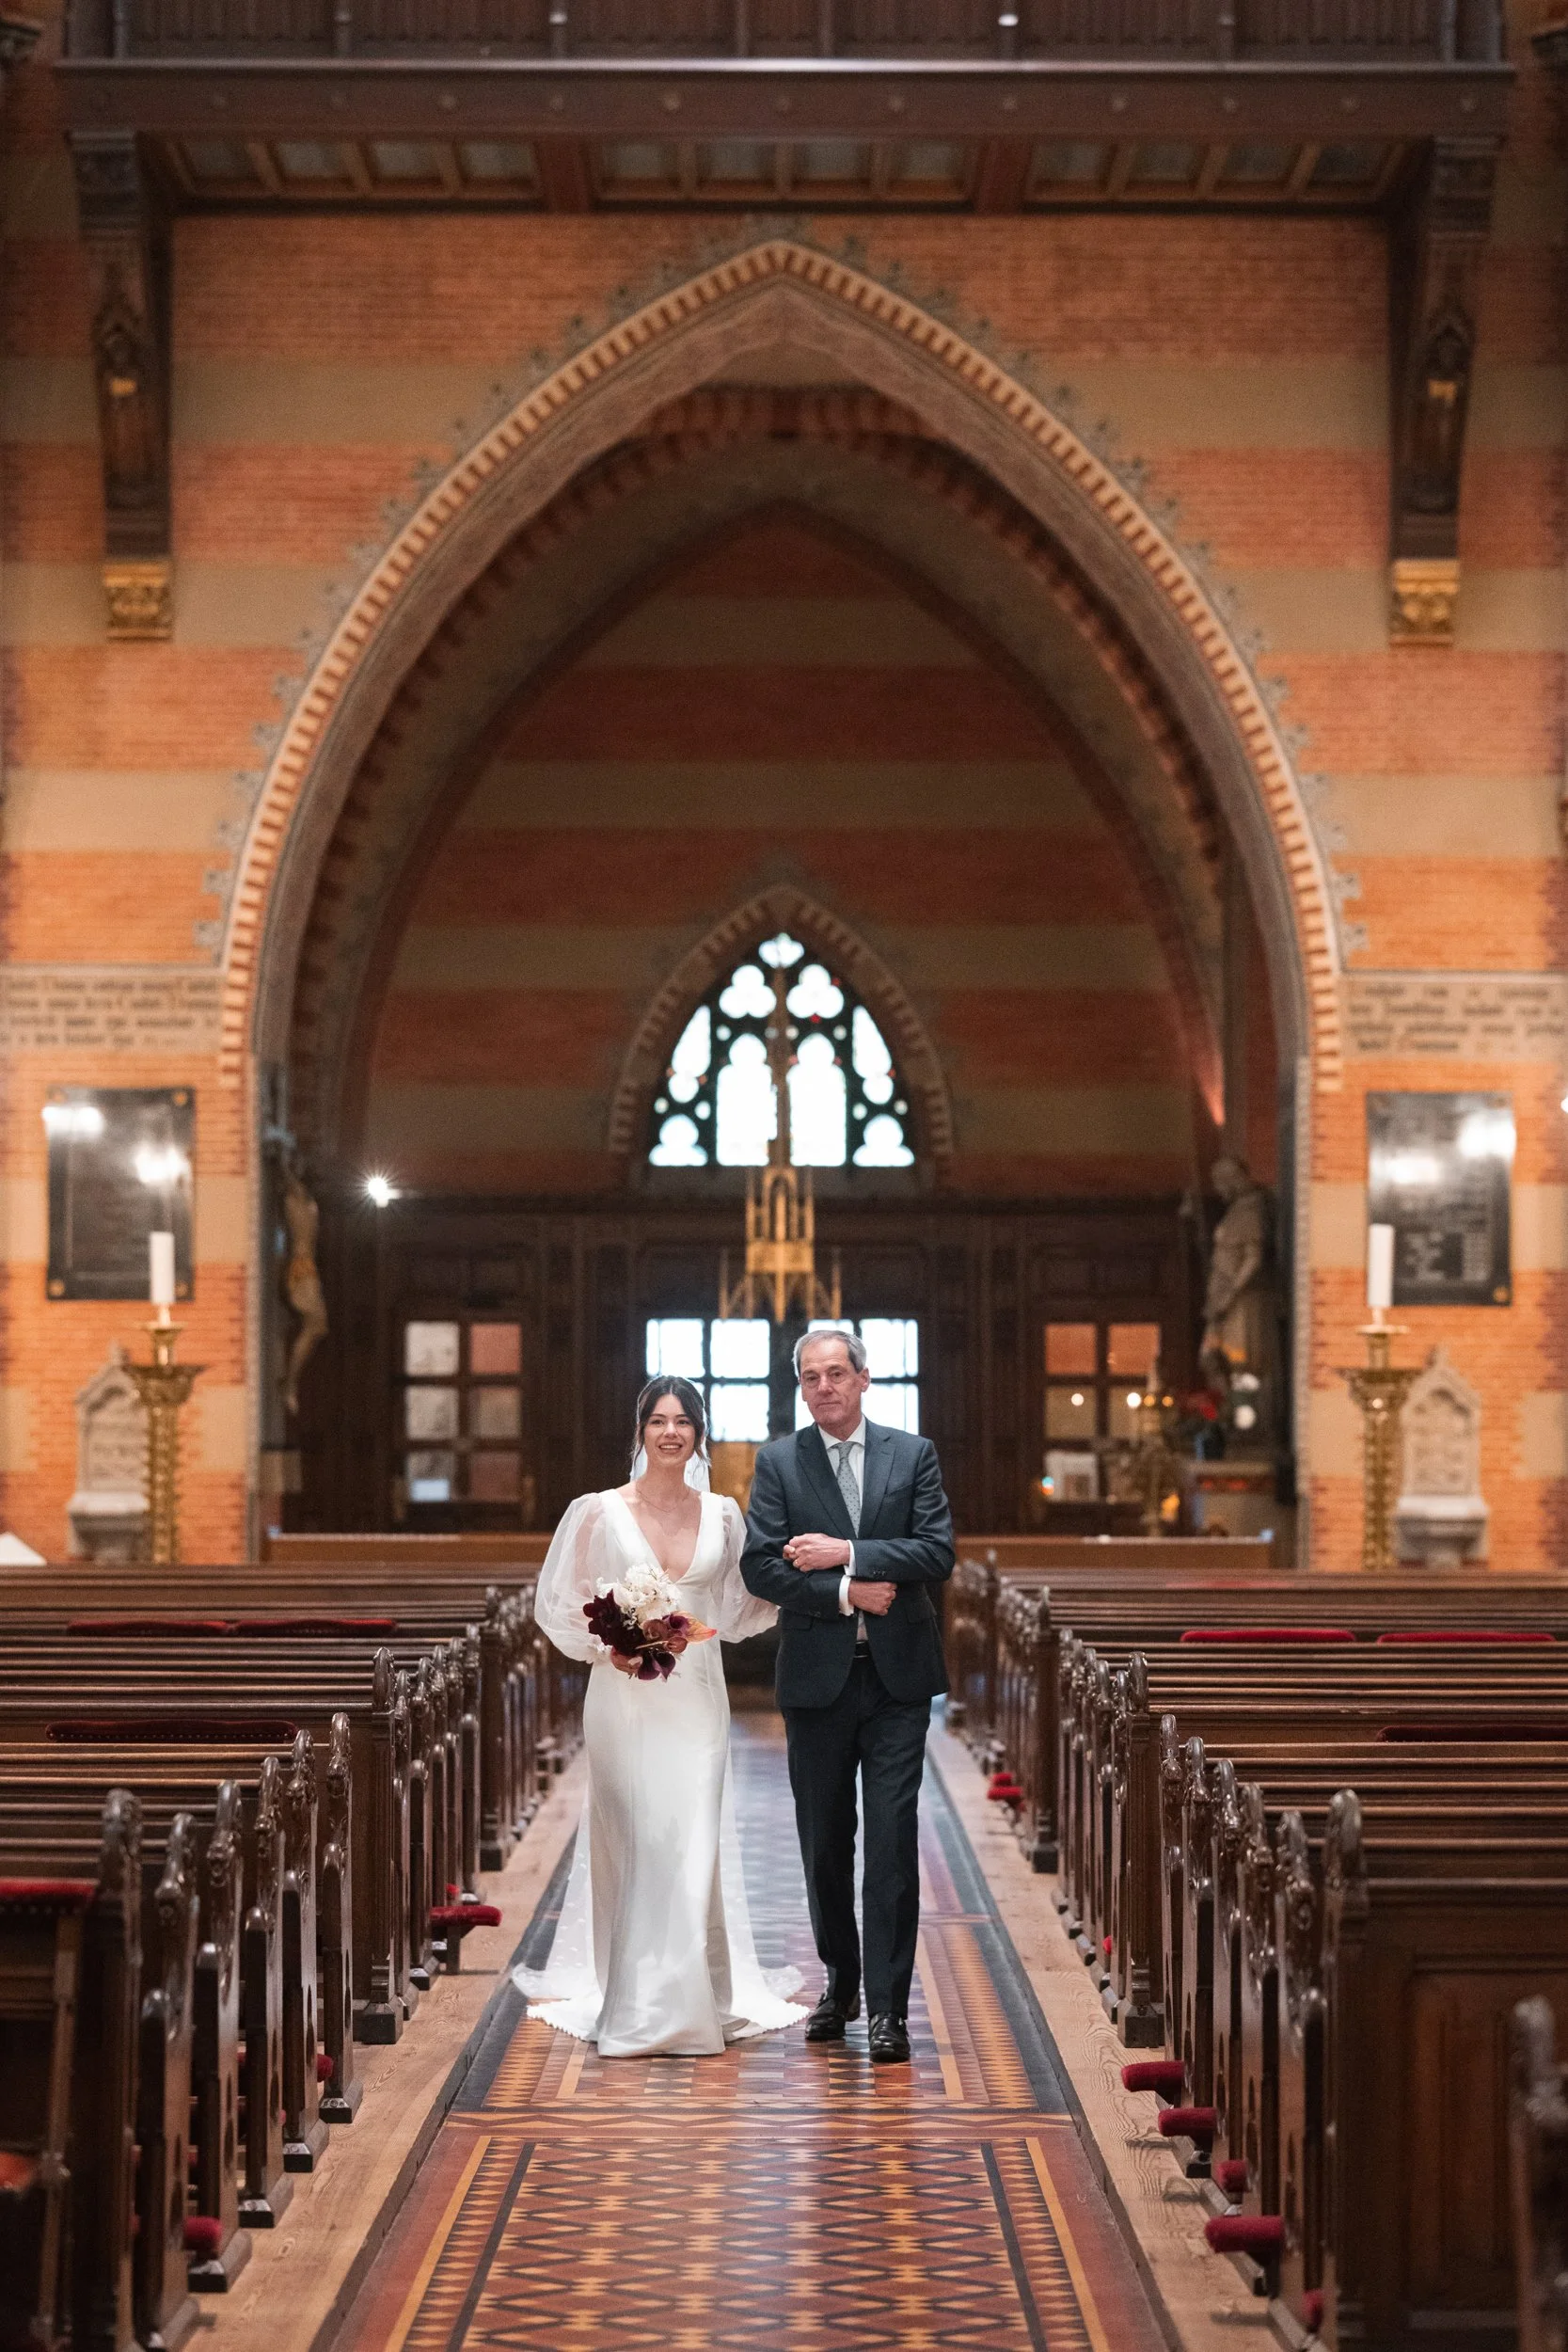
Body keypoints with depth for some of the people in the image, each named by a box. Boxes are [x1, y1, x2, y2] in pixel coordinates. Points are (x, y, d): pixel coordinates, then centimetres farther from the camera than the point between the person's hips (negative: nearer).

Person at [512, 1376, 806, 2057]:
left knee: (695, 1842, 1)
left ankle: (693, 1998, 11)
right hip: (625, 1697, -2)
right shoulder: (600, 1512, -1)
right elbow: (560, 1606, 3)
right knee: (632, 1840, -3)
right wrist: (610, 1646, -12)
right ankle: (630, 2007, 6)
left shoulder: (721, 1515, 8)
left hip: (697, 1699, 3)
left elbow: (734, 1613, 14)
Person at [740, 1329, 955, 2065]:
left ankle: (888, 2006, -3)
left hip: (898, 1677, -1)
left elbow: (938, 1553, -6)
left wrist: (846, 1552, -14)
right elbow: (759, 1566, -5)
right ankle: (840, 1982, 27)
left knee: (892, 1838, -6)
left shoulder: (913, 1454, 4)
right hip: (816, 1675, 1)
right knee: (824, 1840, 10)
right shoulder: (778, 1462, 4)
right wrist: (845, 1593, -14)